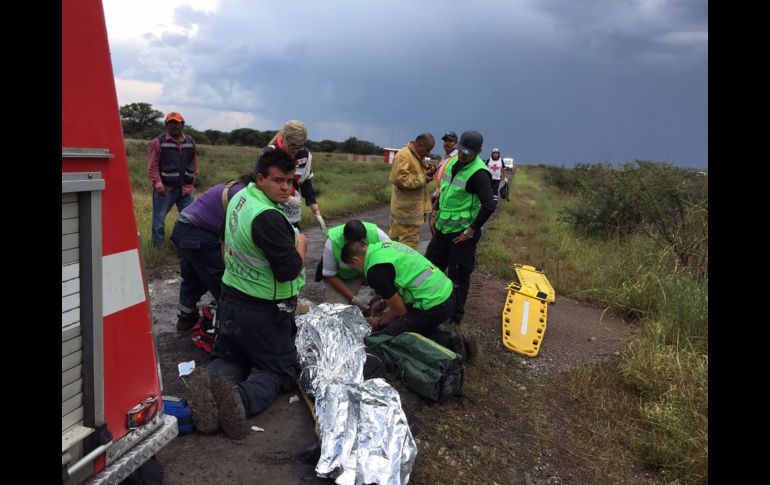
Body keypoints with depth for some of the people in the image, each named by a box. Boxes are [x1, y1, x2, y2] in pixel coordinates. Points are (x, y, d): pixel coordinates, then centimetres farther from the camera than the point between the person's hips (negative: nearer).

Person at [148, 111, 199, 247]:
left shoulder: (190, 141, 11)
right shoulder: (158, 142, -4)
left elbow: (194, 163, 18)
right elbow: (152, 166, -7)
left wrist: (194, 179, 15)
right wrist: (157, 184, -15)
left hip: (186, 188, 4)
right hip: (165, 189, -4)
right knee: (159, 219, 3)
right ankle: (157, 248, 15)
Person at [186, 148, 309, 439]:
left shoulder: (241, 197, 2)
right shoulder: (268, 217, -27)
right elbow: (290, 270, -25)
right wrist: (301, 244, -5)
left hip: (230, 302, 8)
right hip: (264, 313, -8)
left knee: (229, 358, 24)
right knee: (279, 371, 11)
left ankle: (209, 382, -11)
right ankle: (242, 396, -21)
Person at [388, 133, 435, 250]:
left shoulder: (415, 156, 17)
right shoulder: (403, 156, -16)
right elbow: (399, 179, -25)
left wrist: (426, 174, 6)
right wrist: (422, 179, -18)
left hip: (405, 209, 10)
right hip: (407, 210, -10)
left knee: (395, 240, 16)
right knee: (409, 245, -6)